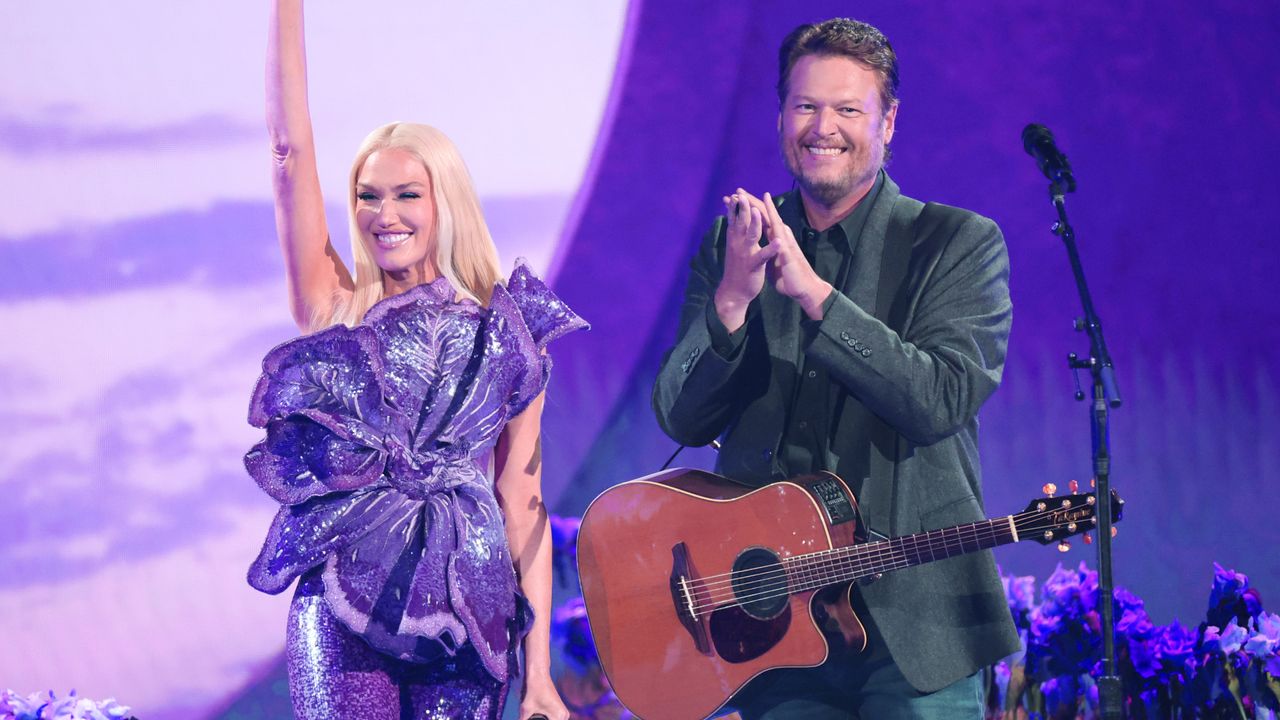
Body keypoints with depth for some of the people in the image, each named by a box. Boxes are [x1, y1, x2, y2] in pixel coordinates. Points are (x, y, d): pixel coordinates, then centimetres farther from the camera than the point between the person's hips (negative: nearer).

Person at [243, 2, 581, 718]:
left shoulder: (509, 337, 8)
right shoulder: (336, 312, 8)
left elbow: (523, 505, 6)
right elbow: (291, 149, 2)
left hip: (467, 607, 1)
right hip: (344, 602, -1)